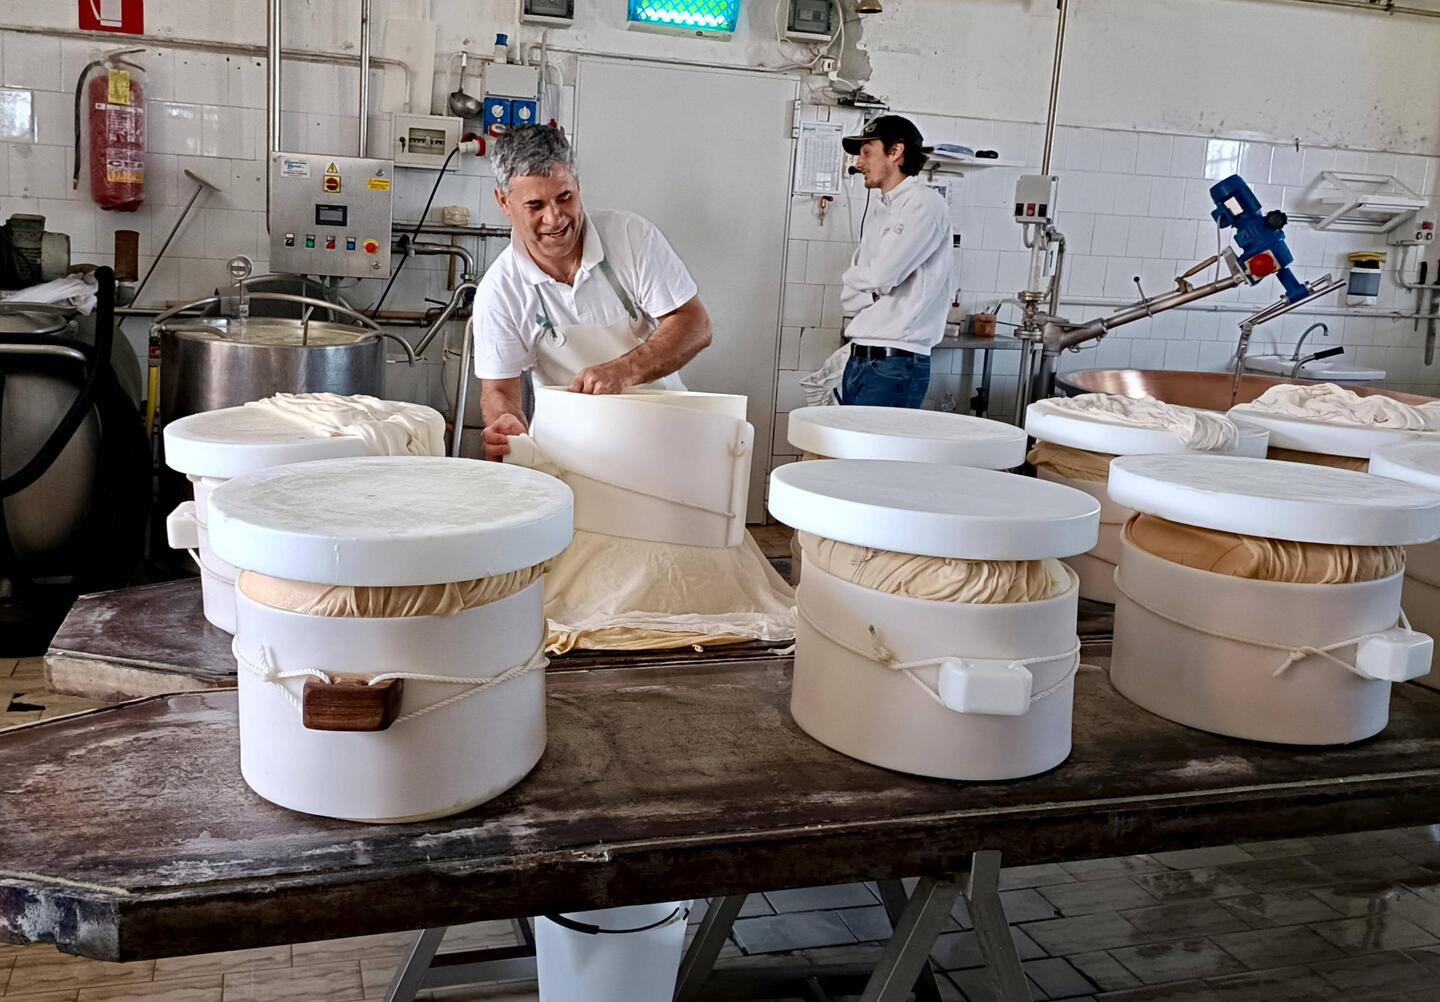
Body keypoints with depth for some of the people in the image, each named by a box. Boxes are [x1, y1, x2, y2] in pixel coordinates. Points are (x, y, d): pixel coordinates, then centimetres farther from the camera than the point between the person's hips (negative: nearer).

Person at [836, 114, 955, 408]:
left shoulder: (924, 203, -6)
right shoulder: (885, 213, 19)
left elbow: (880, 276, -15)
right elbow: (849, 296, 13)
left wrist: (854, 277, 5)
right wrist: (875, 289, -6)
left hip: (895, 364, -8)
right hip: (858, 360, 8)